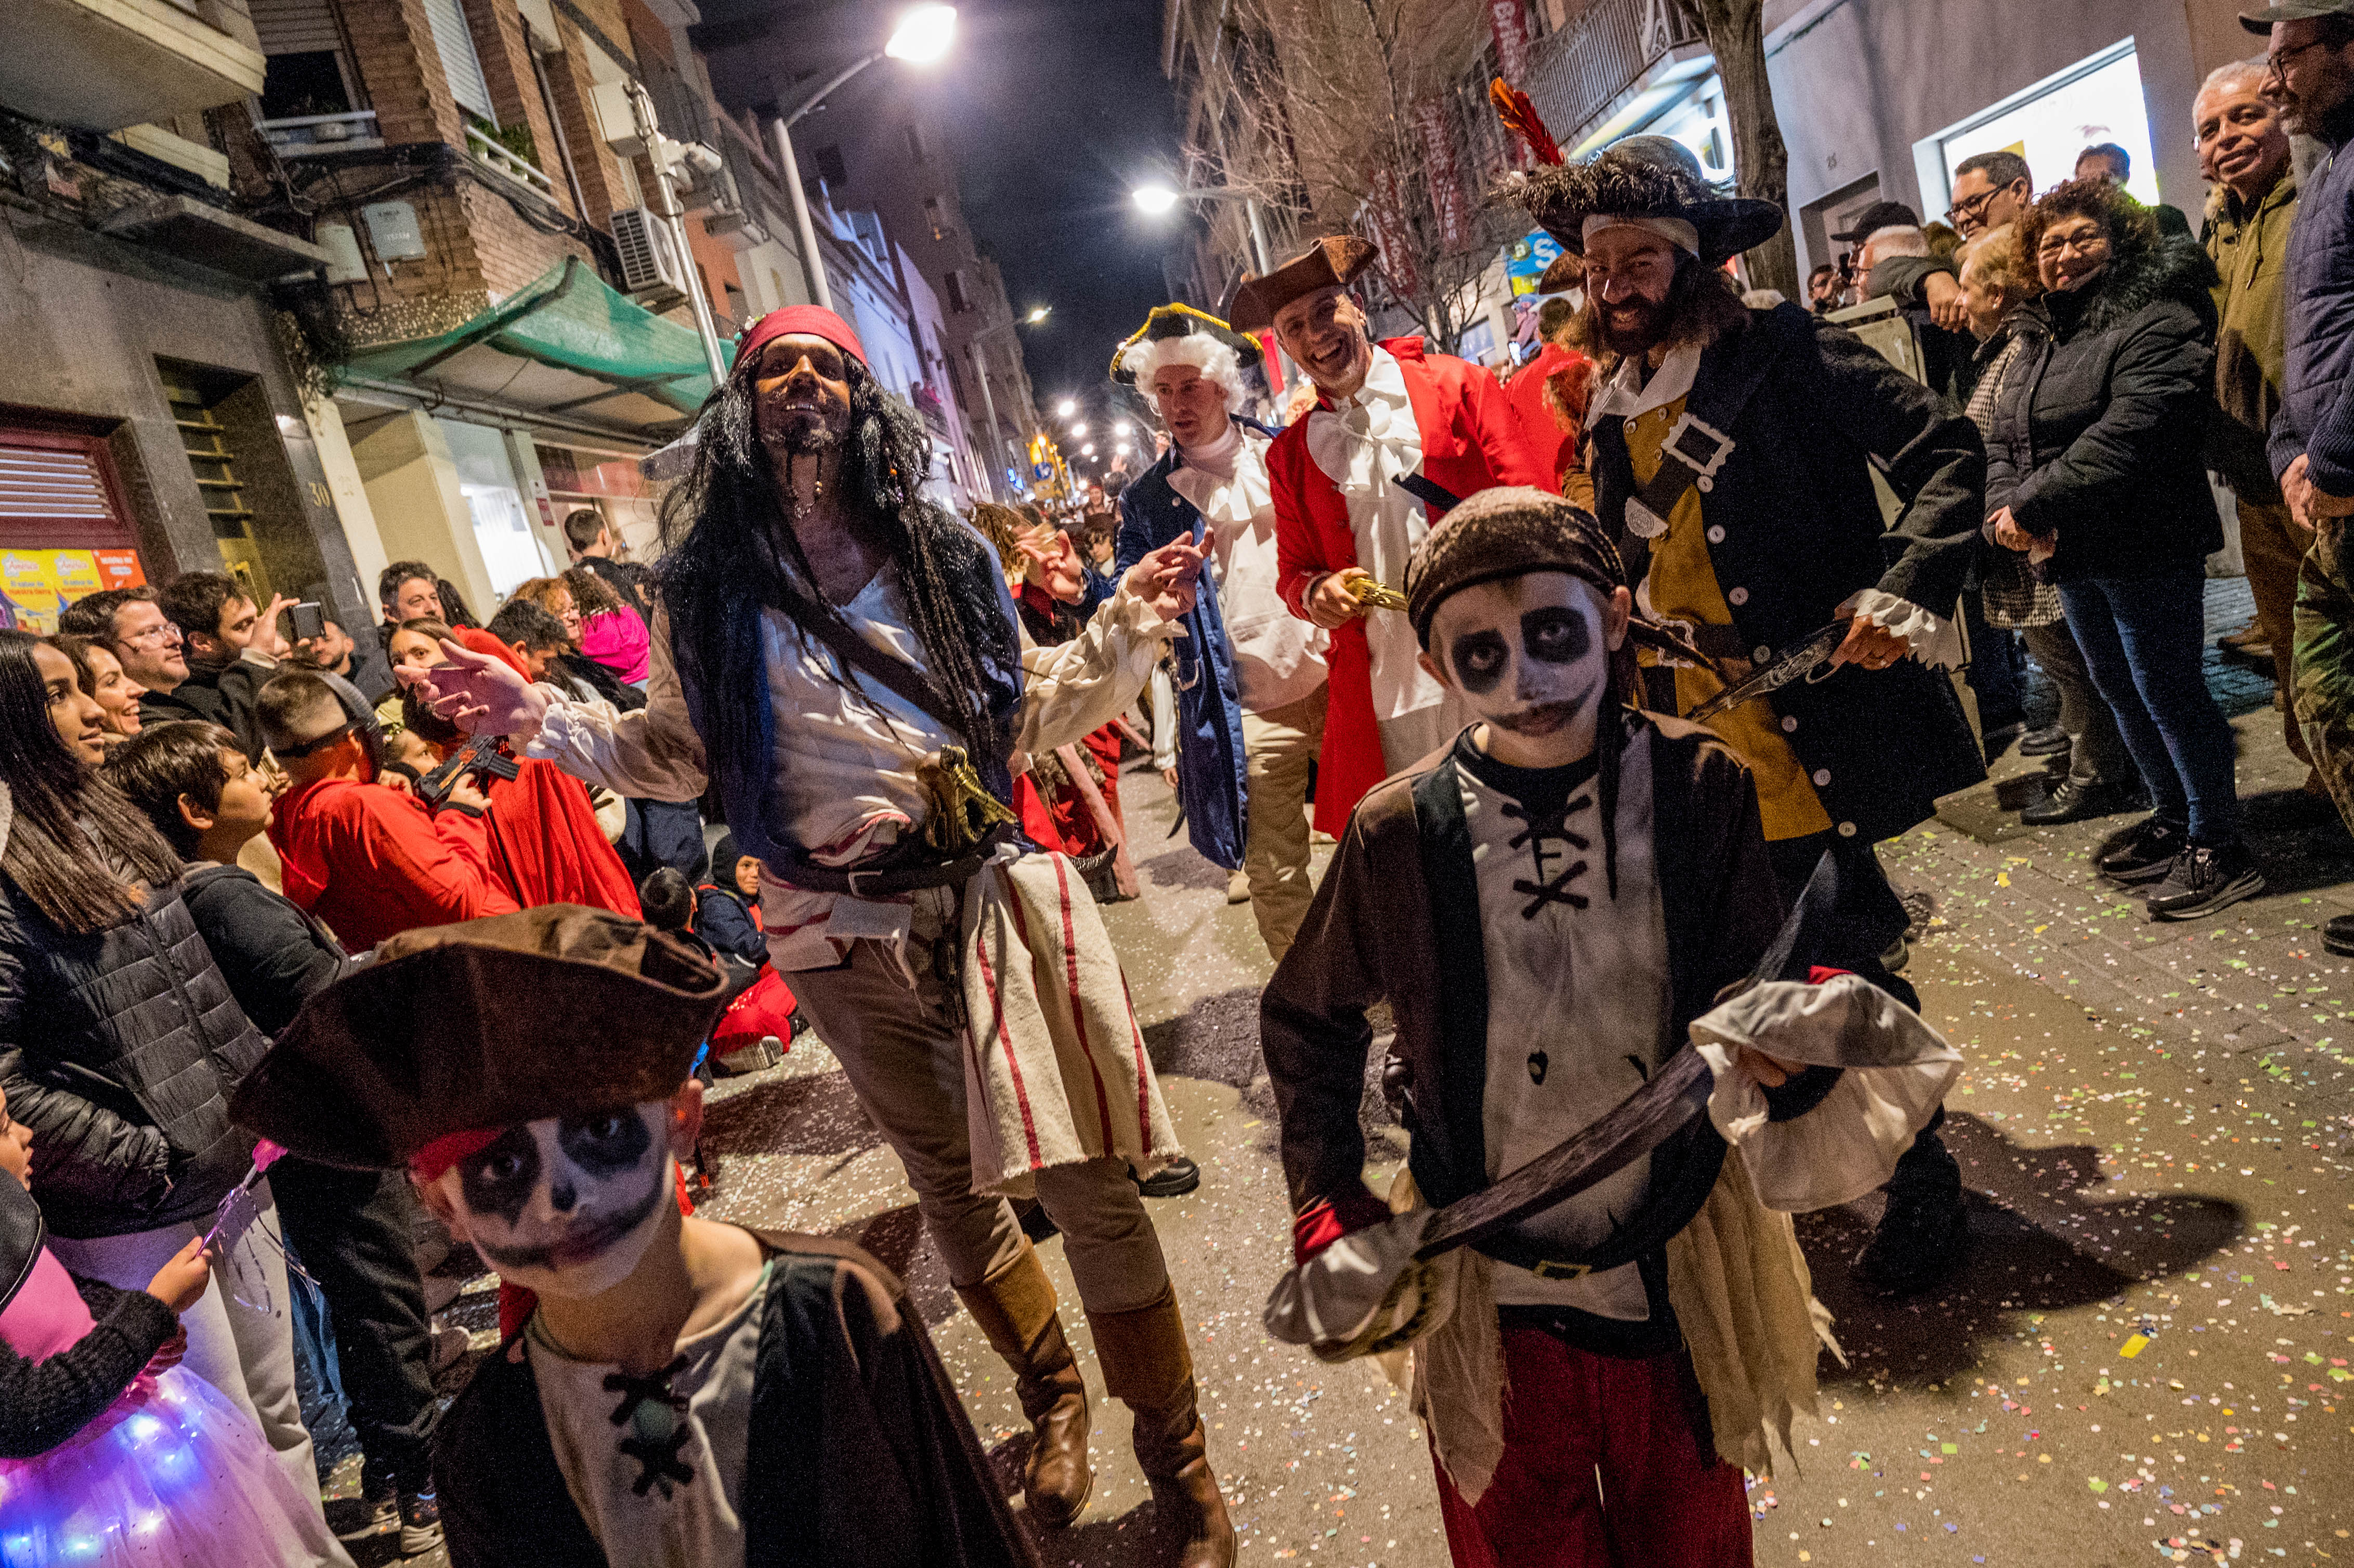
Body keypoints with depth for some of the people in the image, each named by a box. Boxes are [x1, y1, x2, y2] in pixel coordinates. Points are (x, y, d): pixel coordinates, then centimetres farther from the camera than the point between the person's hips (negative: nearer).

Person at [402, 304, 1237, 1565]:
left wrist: (1126, 628, 0)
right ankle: (1052, 1399, 43)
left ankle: (1177, 1457, 19)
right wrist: (542, 719, -5)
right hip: (848, 937, 0)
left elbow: (1022, 714, 9)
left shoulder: (941, 553, 6)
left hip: (993, 895, 0)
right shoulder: (709, 583, 2)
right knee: (951, 1188, 17)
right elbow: (673, 754, 8)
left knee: (1089, 1186, -2)